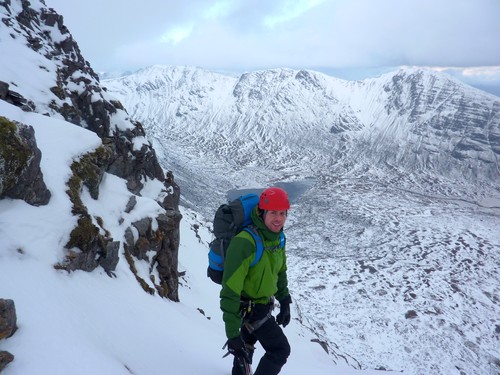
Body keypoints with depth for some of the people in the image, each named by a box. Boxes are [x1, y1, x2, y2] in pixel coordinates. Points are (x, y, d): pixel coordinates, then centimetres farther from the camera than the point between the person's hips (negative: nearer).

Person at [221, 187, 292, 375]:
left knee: (247, 342, 30)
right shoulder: (244, 242, -34)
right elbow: (230, 291, -33)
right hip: (249, 308, -8)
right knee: (280, 350, -5)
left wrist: (285, 303, 14)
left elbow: (280, 273, 10)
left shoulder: (278, 238, -8)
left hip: (264, 305, 8)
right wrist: (232, 334, -32)